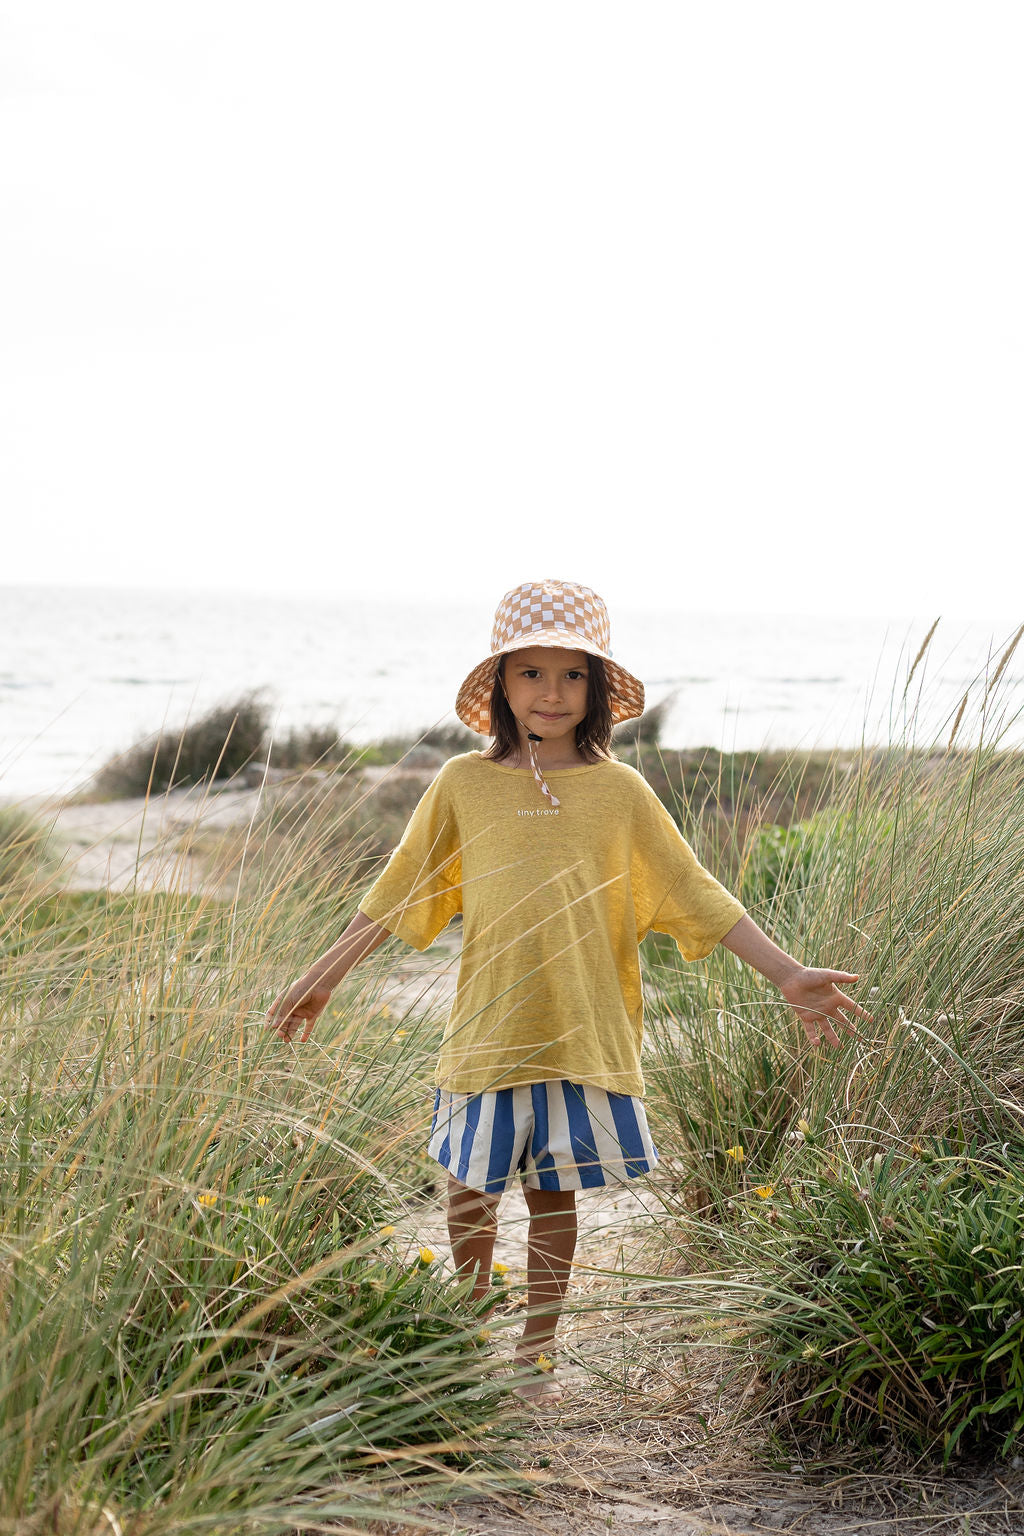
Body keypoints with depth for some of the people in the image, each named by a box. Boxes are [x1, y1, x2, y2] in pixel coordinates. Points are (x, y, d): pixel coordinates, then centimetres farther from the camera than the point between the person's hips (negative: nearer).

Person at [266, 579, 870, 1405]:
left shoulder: (620, 791, 1)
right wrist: (323, 976, 11)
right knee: (472, 1191, 8)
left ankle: (536, 1353, 25)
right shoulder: (464, 785, 1)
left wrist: (788, 974, -3)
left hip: (585, 1032, 0)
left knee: (555, 1194, 8)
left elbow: (696, 893, 3)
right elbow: (396, 895, 8)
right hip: (489, 1029, 0)